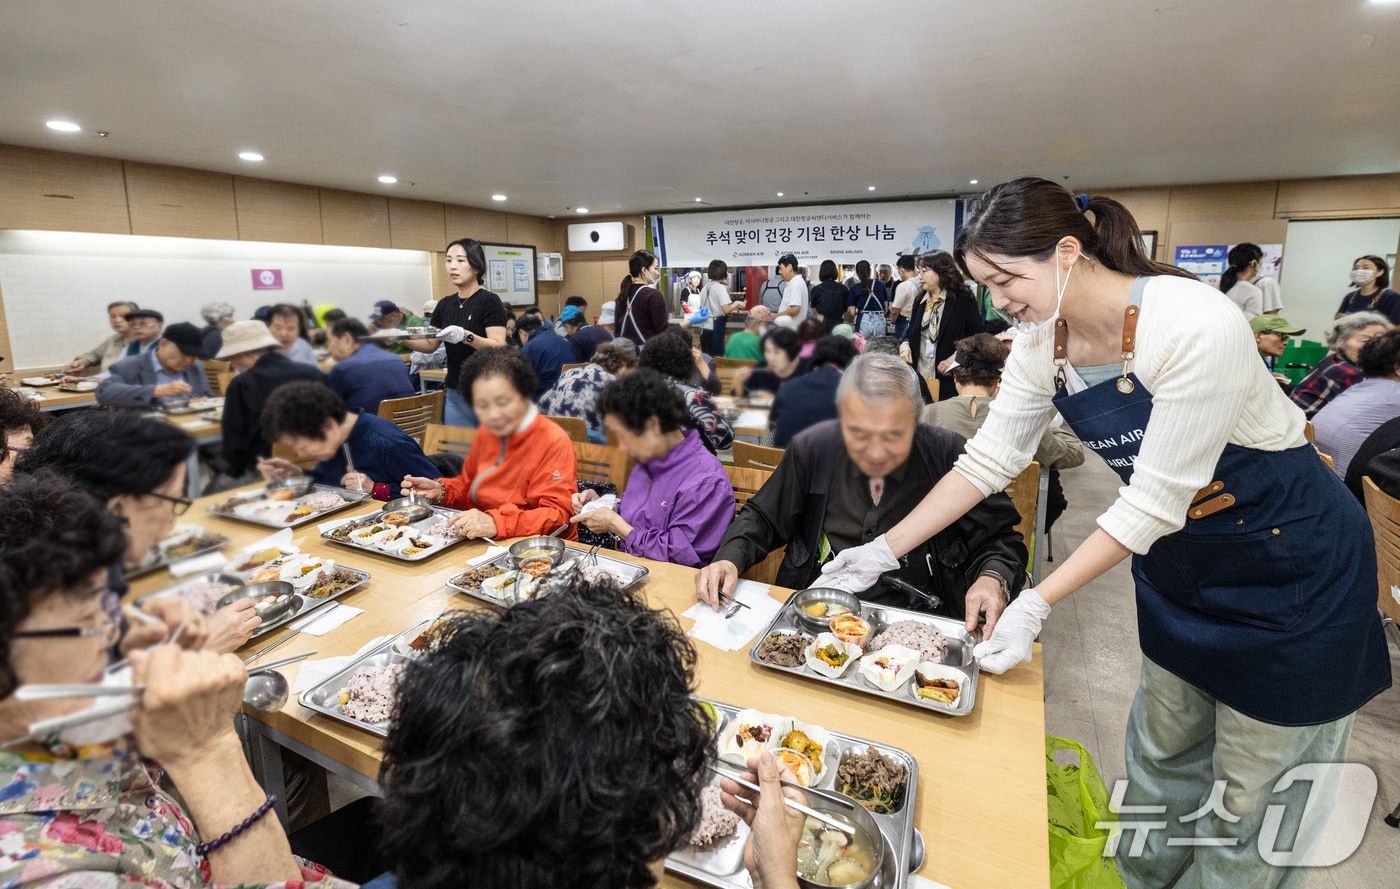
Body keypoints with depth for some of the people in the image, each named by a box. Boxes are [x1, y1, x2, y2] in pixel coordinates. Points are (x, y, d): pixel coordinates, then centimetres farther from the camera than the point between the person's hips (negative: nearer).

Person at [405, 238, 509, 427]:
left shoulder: (490, 301, -9)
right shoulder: (445, 304, 10)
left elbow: (499, 348, -17)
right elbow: (430, 344, 16)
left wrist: (465, 336, -30)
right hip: (454, 395, 6)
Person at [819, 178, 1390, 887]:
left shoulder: (1198, 326, -31)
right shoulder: (1042, 341, -11)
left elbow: (1154, 500, -29)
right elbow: (987, 460, -7)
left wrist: (1035, 604, -30)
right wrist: (885, 550, -10)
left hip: (1288, 556, -5)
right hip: (1179, 557, 6)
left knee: (1251, 787, 10)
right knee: (1163, 749, 21)